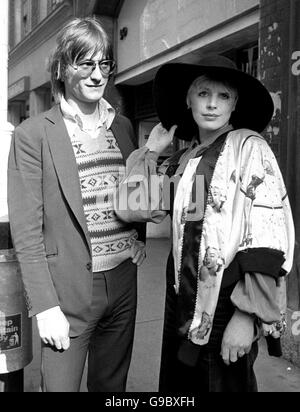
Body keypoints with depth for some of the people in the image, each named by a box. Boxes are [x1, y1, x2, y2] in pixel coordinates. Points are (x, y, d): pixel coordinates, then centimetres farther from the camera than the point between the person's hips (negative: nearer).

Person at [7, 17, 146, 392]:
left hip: (123, 281, 5)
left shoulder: (122, 126, 8)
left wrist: (141, 236, 4)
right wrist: (45, 306, -13)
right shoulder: (33, 134, -8)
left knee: (112, 385, 18)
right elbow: (25, 230, -10)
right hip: (68, 291, -4)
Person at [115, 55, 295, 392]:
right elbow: (132, 207, 0)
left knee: (226, 383, 13)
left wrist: (247, 314, -19)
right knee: (176, 387, 20)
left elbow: (269, 236, -16)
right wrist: (151, 150, 4)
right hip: (182, 302, 6)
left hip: (228, 305, -5)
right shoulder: (182, 161, 8)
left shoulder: (249, 148, -9)